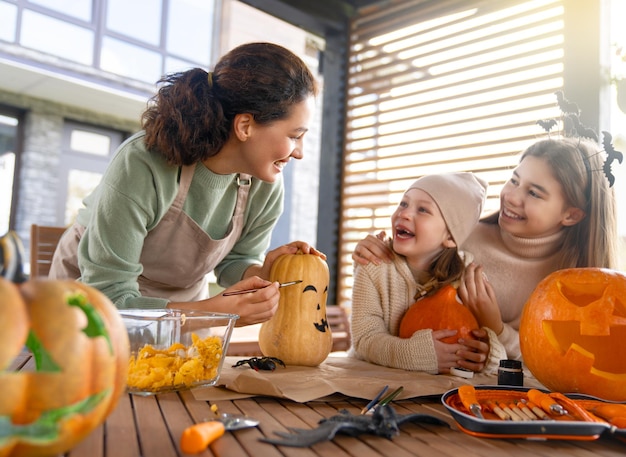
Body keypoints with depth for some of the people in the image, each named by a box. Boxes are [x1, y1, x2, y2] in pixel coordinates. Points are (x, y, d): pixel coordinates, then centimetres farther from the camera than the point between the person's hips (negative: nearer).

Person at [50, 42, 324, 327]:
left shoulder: (266, 187, -18)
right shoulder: (142, 164, -34)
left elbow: (233, 263, -2)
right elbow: (108, 297, -32)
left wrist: (264, 272, -25)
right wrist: (213, 311, -42)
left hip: (181, 303, 4)